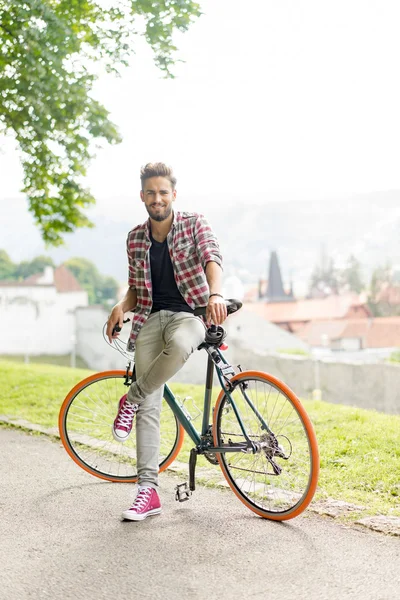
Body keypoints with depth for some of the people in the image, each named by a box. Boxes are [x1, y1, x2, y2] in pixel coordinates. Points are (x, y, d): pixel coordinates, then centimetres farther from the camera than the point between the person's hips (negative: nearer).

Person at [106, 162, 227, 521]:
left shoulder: (194, 224, 1)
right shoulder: (135, 239, 11)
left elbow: (212, 258, -16)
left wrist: (215, 294, -37)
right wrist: (122, 306, -7)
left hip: (188, 313, -3)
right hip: (150, 319, 3)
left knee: (179, 345, -41)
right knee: (150, 407, -8)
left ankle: (131, 400, -13)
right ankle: (148, 490, -2)